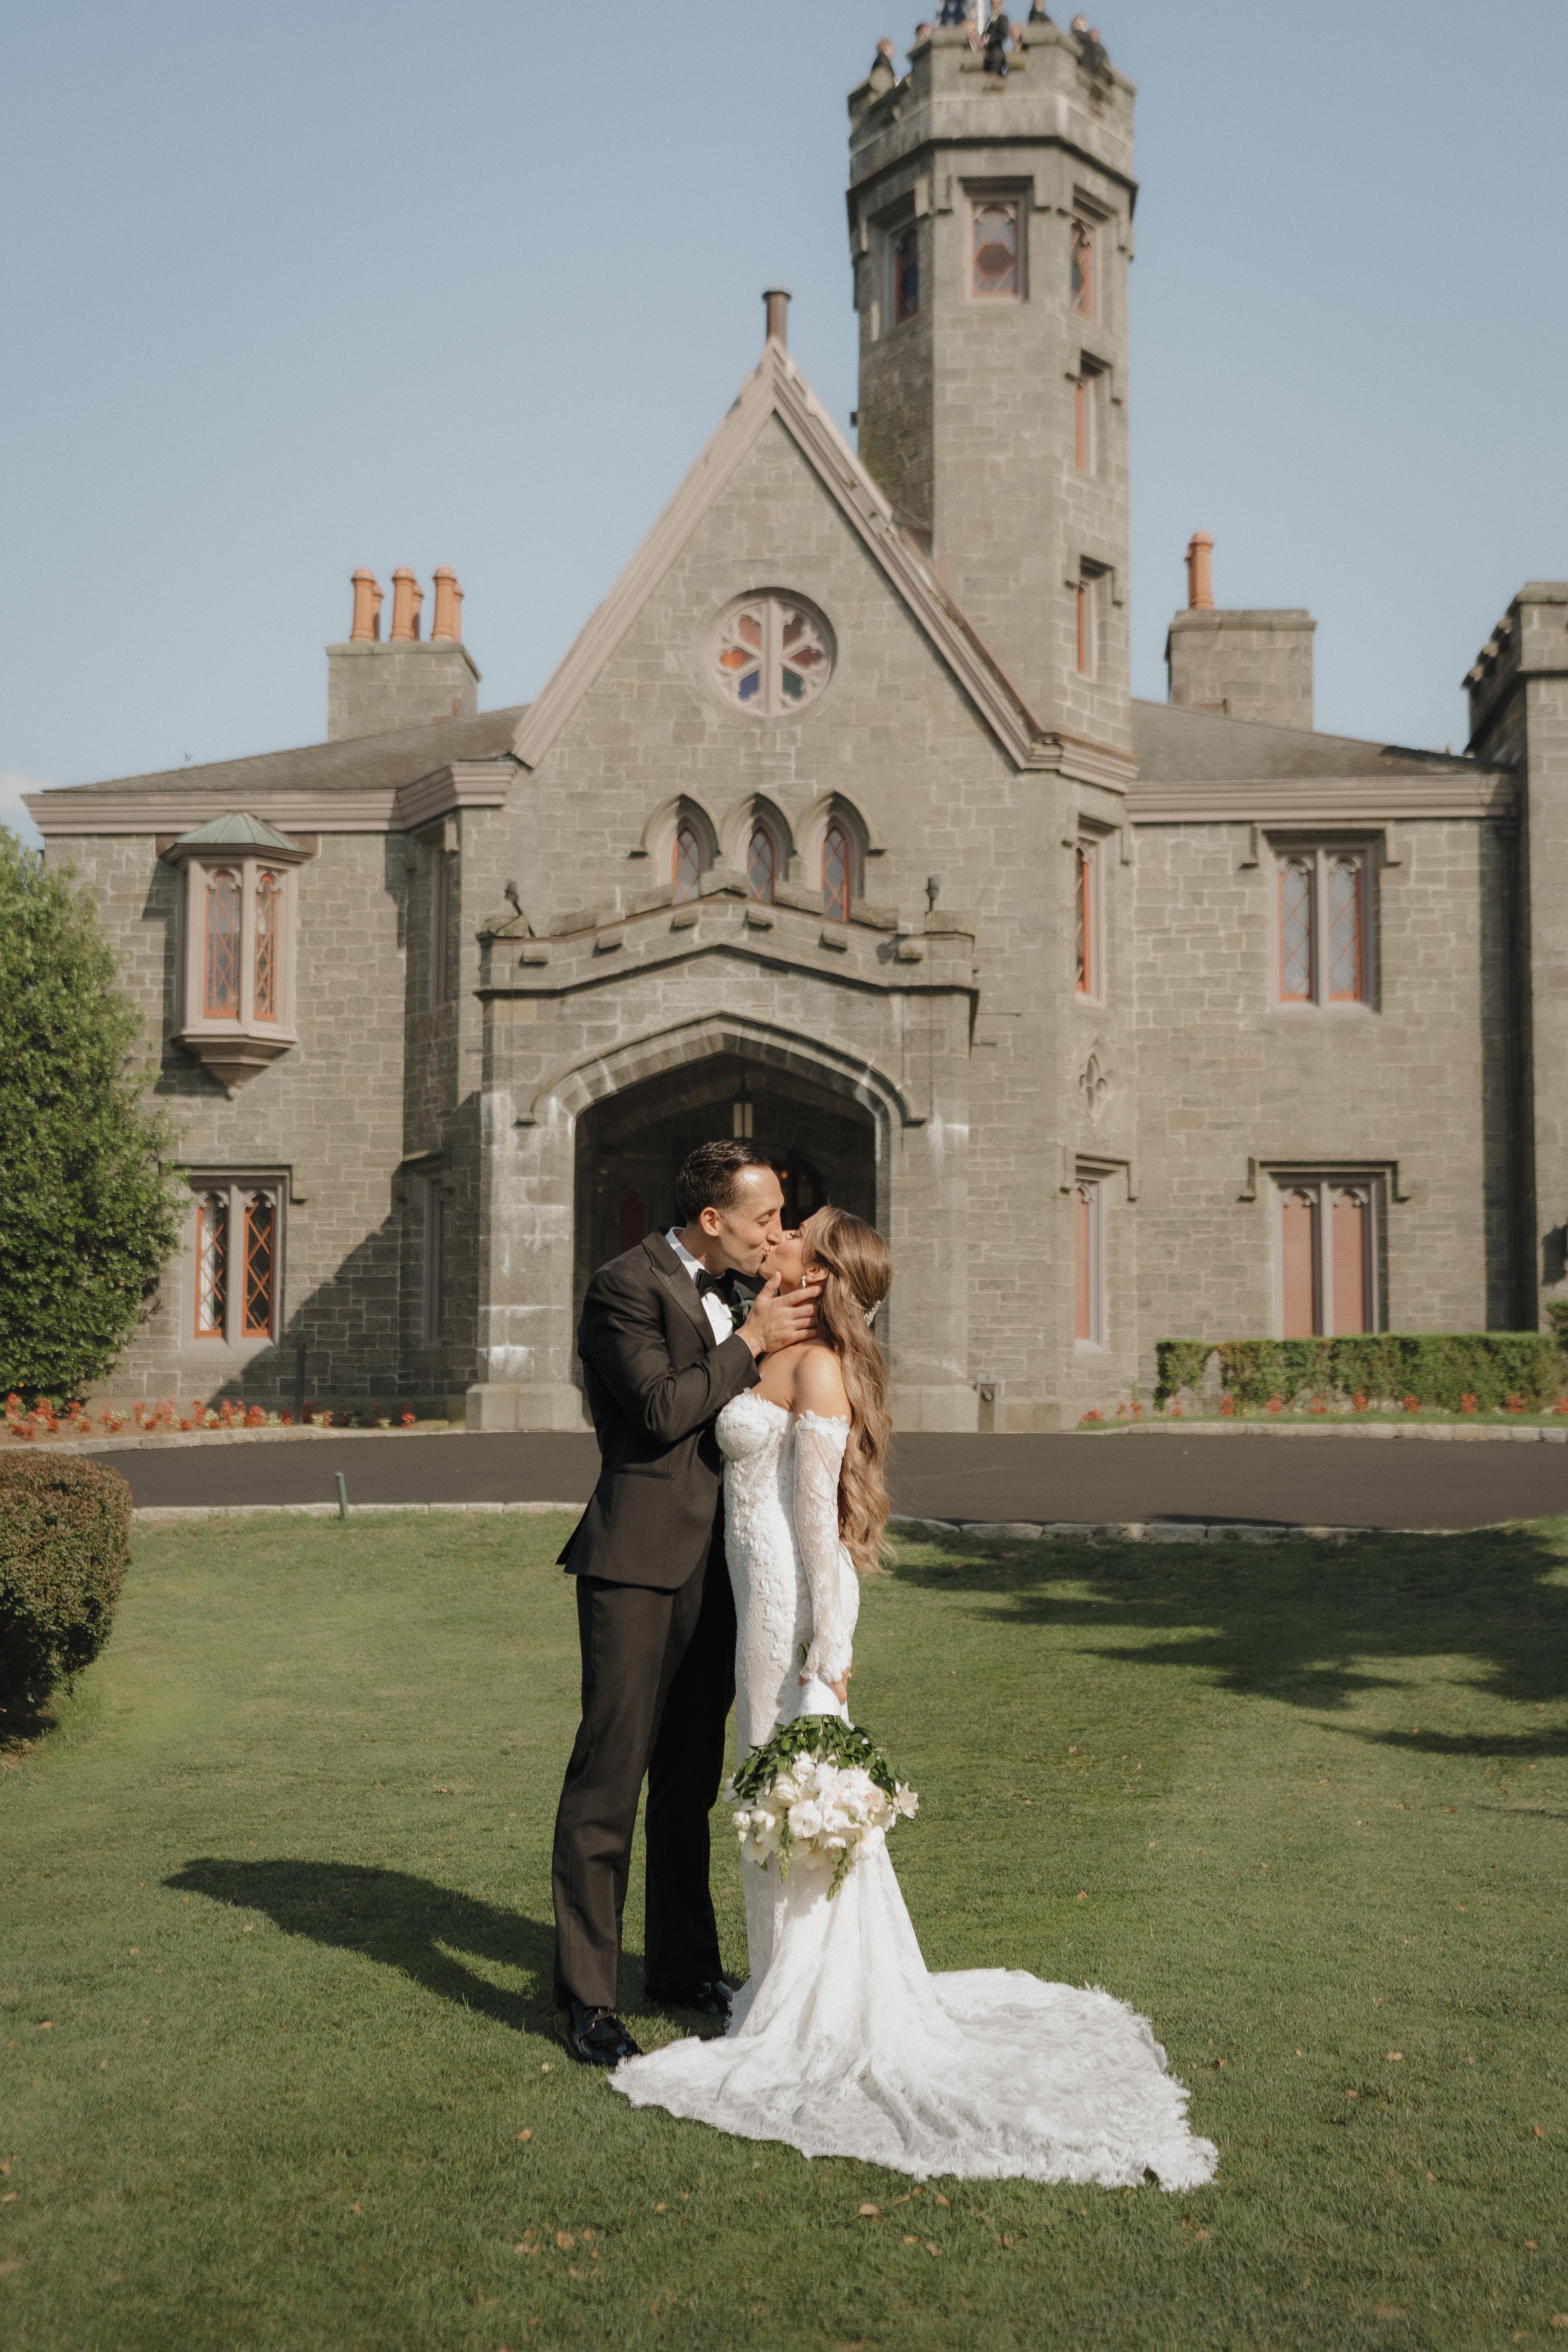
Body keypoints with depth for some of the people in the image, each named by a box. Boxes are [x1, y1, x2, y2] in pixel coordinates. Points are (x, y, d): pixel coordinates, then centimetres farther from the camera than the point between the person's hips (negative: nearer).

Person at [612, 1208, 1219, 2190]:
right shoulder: (775, 1357, 12)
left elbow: (818, 1517, -18)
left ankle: (817, 2016, 11)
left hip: (793, 1597, -9)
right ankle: (794, 1990, 30)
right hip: (766, 1593, 9)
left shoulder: (818, 1369, -16)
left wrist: (827, 1650, -18)